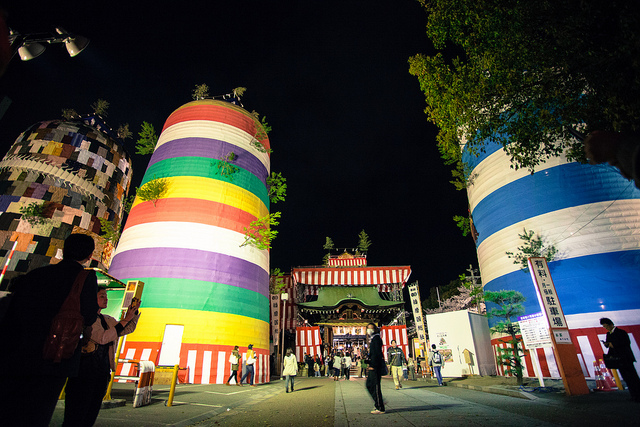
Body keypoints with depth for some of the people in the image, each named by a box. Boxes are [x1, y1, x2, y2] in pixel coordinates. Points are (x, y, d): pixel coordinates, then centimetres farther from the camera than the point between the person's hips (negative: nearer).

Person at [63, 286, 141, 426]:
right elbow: (102, 338, -20)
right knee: (76, 415, 0)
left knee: (92, 413, 14)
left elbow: (128, 329, 14)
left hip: (103, 372, 7)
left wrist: (134, 311, -1)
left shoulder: (107, 320, 13)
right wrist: (125, 320, -20)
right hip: (85, 370, -7)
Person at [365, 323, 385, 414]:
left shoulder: (376, 338, -11)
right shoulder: (372, 339, 18)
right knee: (369, 385, 13)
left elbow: (377, 353, -19)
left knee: (375, 386, -4)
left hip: (376, 366, -10)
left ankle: (380, 408, 4)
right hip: (373, 366, 10)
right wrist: (369, 365, 20)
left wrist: (372, 365, -21)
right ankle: (379, 402, 22)